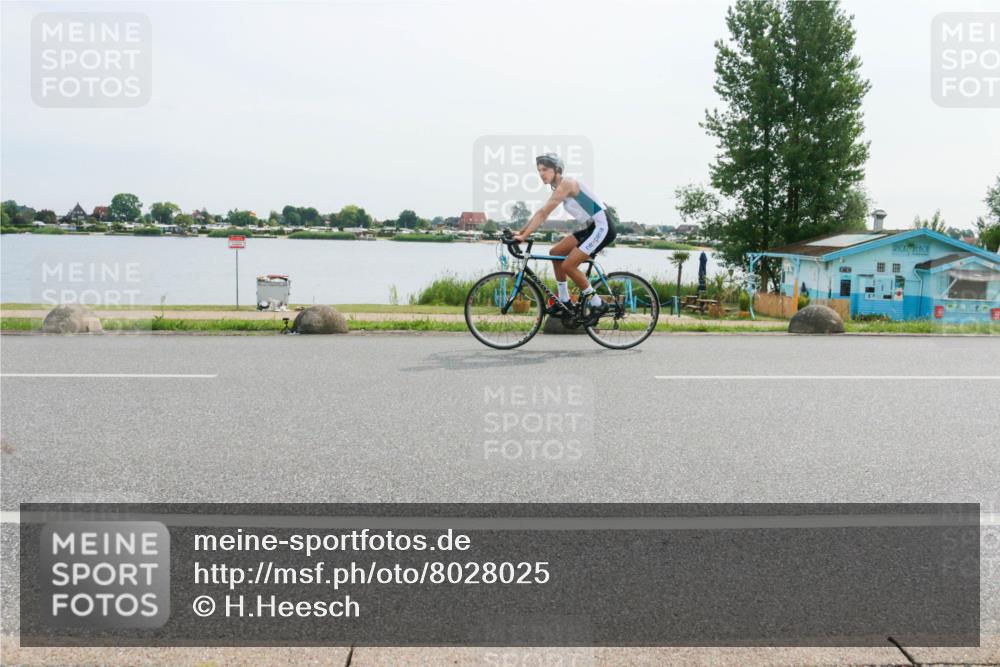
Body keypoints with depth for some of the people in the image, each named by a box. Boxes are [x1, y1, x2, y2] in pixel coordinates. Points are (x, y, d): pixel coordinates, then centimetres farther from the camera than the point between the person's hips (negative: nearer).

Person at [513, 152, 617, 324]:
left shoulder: (566, 183, -18)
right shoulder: (559, 187, 11)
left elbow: (543, 214, -22)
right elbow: (541, 213, 13)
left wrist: (524, 236, -22)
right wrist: (521, 232, 8)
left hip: (602, 227, -10)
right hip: (591, 227, 10)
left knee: (568, 265, -14)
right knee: (555, 253, 9)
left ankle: (597, 305, -2)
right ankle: (565, 302, 16)